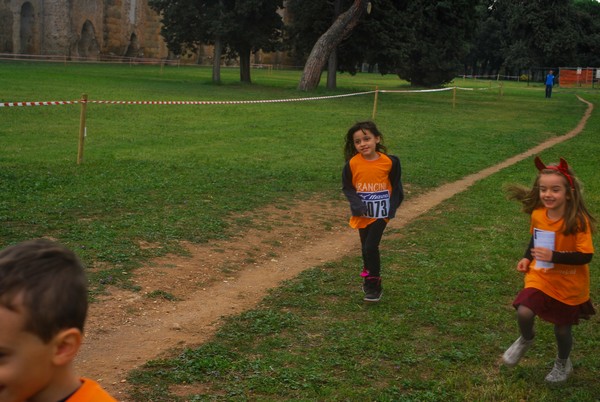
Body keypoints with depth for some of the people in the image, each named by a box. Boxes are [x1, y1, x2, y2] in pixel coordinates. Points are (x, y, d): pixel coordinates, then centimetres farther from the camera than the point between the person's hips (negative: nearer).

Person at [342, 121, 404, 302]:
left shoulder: (390, 162, -11)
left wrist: (392, 207, -4)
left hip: (381, 213, -2)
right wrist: (357, 204, -17)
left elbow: (396, 186, 2)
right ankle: (369, 278, 37)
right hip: (362, 214, 2)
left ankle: (373, 285, 3)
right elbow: (347, 187, -3)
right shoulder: (352, 164, -11)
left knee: (371, 247, -11)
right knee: (366, 248, 15)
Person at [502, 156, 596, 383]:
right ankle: (526, 340, 16)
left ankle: (563, 363, 44)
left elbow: (585, 256, -24)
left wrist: (554, 256, -34)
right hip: (540, 277, 3)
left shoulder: (578, 221, -24)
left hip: (569, 286, -3)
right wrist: (527, 257, 0)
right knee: (524, 313, -19)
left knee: (562, 329, 12)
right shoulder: (537, 215, -8)